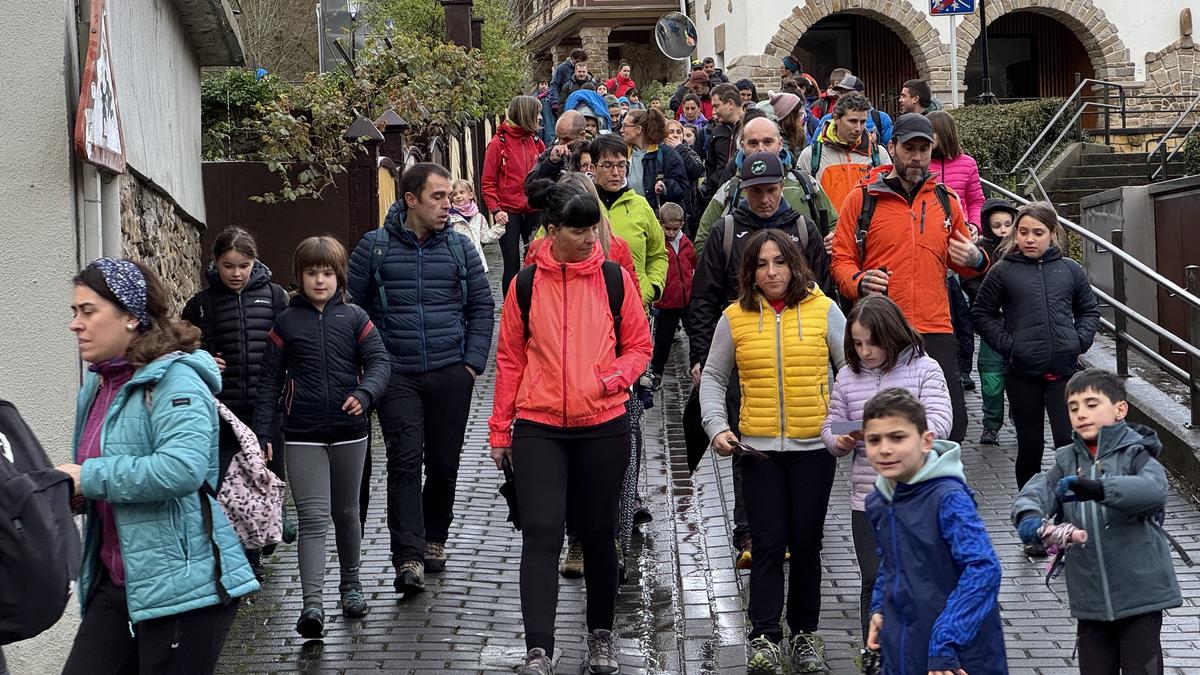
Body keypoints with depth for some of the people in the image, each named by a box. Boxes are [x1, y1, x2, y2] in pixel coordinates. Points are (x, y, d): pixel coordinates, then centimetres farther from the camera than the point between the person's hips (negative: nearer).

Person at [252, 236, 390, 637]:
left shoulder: (354, 318, 3)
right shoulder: (286, 322, 3)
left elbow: (379, 362, -4)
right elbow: (270, 380, 4)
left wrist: (365, 393, -25)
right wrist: (263, 434, -1)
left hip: (349, 432, 1)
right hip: (303, 436, -1)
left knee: (346, 513, 16)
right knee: (313, 518, -10)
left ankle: (351, 584, 34)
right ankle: (312, 603, -15)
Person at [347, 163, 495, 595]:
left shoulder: (459, 248, 8)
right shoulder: (374, 248, 1)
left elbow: (482, 306, 12)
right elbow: (351, 308, 5)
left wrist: (473, 361, 3)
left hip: (451, 376, 2)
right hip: (396, 377, -2)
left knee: (444, 463, 8)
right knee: (405, 461, -11)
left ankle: (435, 537, 30)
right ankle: (408, 558, -14)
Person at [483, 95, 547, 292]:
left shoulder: (536, 141, 10)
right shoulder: (498, 143, -3)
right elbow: (488, 182, -4)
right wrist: (495, 209, -13)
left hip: (533, 211, 4)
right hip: (508, 213, -4)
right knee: (512, 264, -1)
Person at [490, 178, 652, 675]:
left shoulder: (615, 279, 1)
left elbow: (639, 345, 8)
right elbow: (510, 359, 8)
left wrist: (615, 377, -13)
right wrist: (500, 429, 8)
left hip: (604, 427, 1)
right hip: (538, 429, -1)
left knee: (598, 534, 11)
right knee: (542, 535, -8)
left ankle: (601, 634, 29)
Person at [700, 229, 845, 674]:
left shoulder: (823, 310, 1)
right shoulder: (735, 317, 2)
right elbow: (713, 377, 12)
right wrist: (716, 425, -1)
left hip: (814, 446, 0)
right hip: (758, 449, 0)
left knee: (806, 543, 7)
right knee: (768, 543, -3)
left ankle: (805, 633, 20)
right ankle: (764, 637, 4)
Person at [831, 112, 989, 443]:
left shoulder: (945, 200, 15)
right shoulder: (862, 198, 3)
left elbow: (962, 260, 25)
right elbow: (841, 260, 2)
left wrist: (974, 260, 2)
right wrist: (859, 283, -19)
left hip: (936, 331, 3)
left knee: (950, 428, -1)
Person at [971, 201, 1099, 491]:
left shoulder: (1070, 270, 7)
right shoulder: (1003, 271, 0)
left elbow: (1089, 310, 17)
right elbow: (982, 314, 6)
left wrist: (1079, 341, 1)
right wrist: (1006, 344, -6)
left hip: (1063, 370, 1)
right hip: (1021, 372, -1)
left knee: (1070, 442, -8)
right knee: (1030, 444, 8)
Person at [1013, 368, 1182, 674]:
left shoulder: (1134, 453, -5)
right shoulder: (1068, 459, 9)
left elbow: (1154, 488, -26)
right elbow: (1039, 488, -8)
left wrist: (1096, 488, -41)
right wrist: (1028, 514, -32)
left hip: (1139, 594, -4)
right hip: (1090, 600, 4)